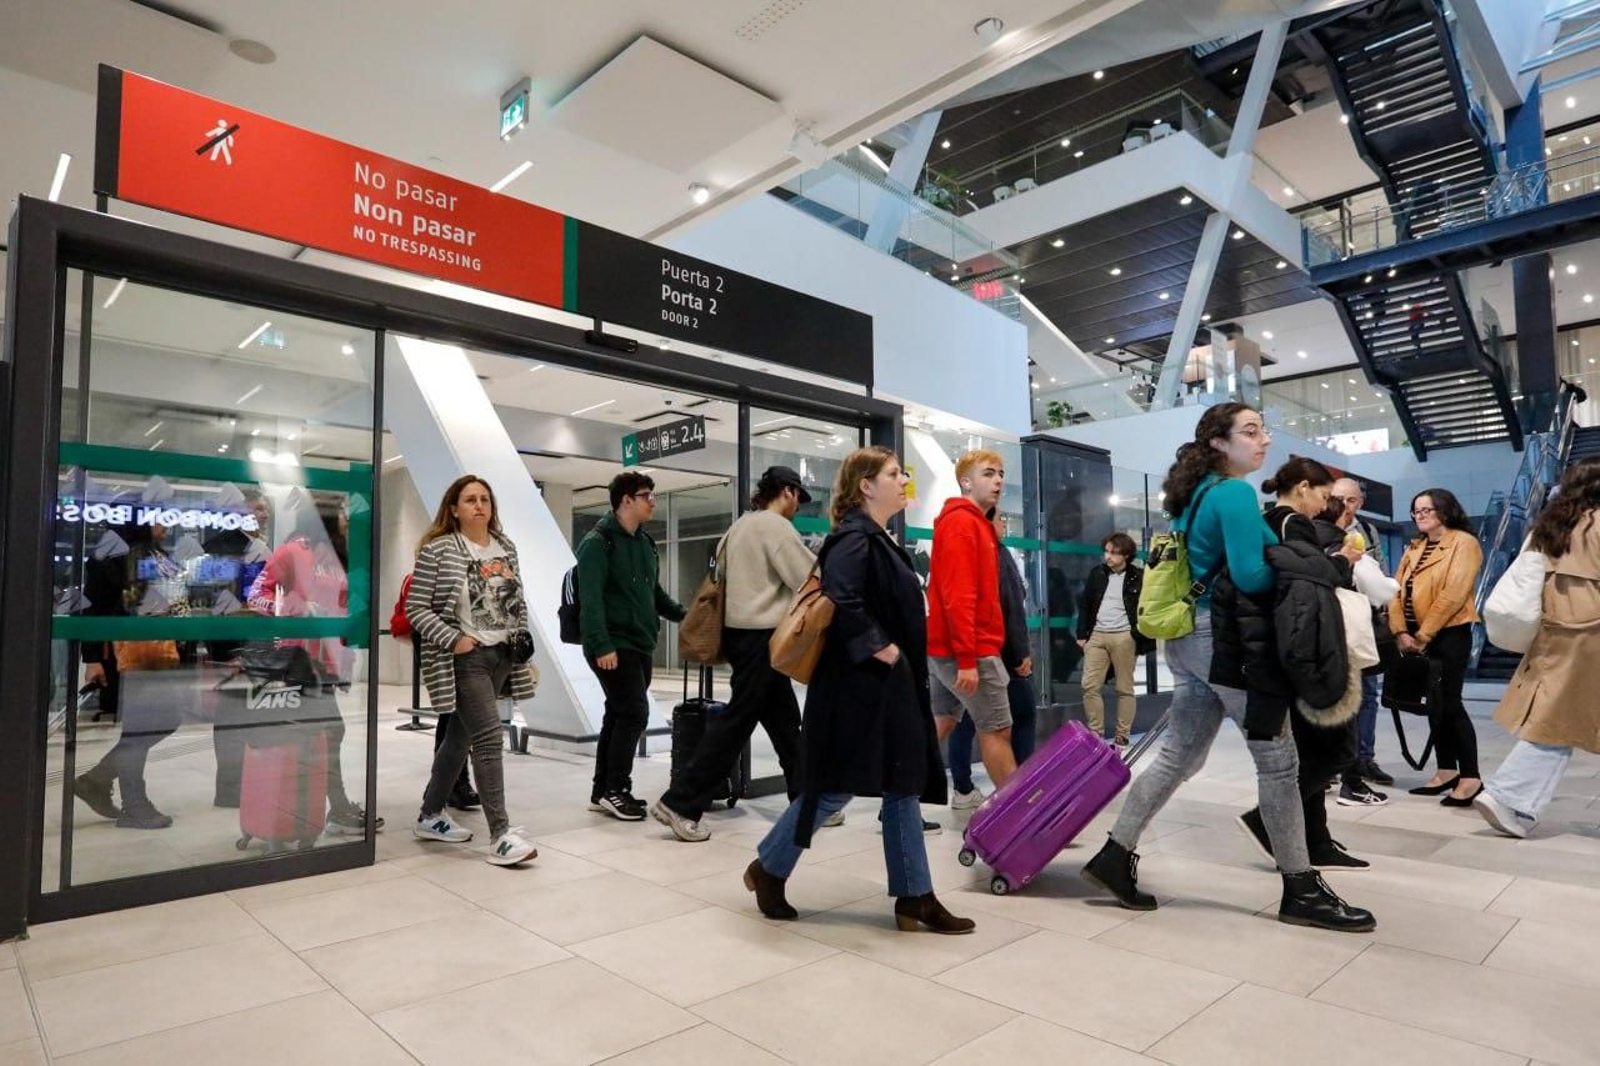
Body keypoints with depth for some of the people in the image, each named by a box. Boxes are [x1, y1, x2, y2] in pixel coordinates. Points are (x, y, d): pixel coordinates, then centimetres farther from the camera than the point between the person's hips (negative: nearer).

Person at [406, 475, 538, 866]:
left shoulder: (505, 547, 9)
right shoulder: (437, 550, -10)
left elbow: (518, 601, 16)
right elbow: (416, 609, -11)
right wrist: (454, 640, -19)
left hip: (502, 655, 7)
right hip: (466, 657, -7)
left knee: (461, 736, 15)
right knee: (489, 737, -13)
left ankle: (430, 816, 31)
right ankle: (501, 835, -9)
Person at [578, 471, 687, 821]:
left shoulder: (645, 542, 16)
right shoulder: (598, 542, -11)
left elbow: (655, 593, 22)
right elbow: (591, 598, -19)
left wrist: (685, 615, 11)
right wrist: (601, 644, -25)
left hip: (639, 645, 8)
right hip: (612, 647, -8)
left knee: (618, 716, 12)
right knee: (634, 713, -10)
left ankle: (603, 791, 21)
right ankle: (615, 790, 2)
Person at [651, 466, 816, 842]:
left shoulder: (740, 526, 17)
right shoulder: (775, 526, -11)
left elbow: (722, 575, 18)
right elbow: (812, 578, -11)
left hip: (742, 631, 10)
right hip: (760, 635, -10)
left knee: (784, 719, 13)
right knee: (736, 721, -5)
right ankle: (679, 803, -1)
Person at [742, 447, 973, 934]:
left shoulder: (878, 539, 15)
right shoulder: (853, 537, -15)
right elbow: (842, 604, -29)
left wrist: (900, 662, 11)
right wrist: (877, 648, -20)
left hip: (891, 687, 10)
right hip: (857, 686, -10)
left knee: (903, 788, 10)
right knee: (836, 787, 1)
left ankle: (914, 899, 18)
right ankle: (768, 869, 21)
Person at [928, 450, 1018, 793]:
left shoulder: (975, 523, 19)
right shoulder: (962, 522, -13)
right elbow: (957, 595, -22)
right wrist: (967, 658, -24)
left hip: (947, 648, 10)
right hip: (968, 650, -10)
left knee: (941, 724, 12)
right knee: (997, 729, -1)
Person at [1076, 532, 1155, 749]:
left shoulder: (1138, 577, -1)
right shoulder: (1097, 574, 10)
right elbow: (1085, 605, 13)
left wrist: (1141, 639, -8)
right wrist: (1082, 634, 8)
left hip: (1124, 637, -4)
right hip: (1096, 635, 4)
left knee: (1125, 689, 3)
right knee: (1089, 686, -2)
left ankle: (1122, 737, 11)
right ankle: (1096, 733, 7)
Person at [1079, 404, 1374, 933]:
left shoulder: (1198, 493, 16)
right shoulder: (1235, 493, -12)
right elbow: (1250, 576, -21)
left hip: (1190, 637, 9)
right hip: (1227, 640, -9)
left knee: (1178, 757, 12)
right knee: (1278, 759, 2)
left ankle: (1115, 857, 14)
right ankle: (1301, 890, 13)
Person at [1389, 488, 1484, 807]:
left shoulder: (1463, 542, -6)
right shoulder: (1414, 548, 16)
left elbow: (1453, 594, -16)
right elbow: (1397, 590, 7)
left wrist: (1423, 634, -16)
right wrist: (1401, 632, -6)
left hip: (1449, 634, -7)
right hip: (1417, 638, 7)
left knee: (1449, 703, -6)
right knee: (1434, 704, 10)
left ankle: (1470, 777, 1)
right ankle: (1447, 770, 17)